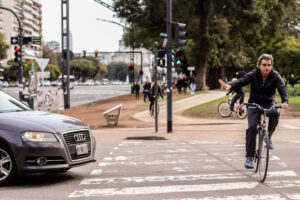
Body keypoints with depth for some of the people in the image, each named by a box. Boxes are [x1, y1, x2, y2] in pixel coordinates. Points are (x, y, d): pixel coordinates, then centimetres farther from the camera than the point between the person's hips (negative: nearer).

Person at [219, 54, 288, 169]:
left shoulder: (275, 76, -10)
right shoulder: (253, 75, -11)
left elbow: (282, 89, -23)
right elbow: (241, 81, -26)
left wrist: (284, 102, -44)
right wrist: (230, 86, -48)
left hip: (269, 104, 1)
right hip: (254, 104, 0)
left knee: (275, 113, -34)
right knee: (252, 127, -17)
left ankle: (268, 137, -8)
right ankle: (249, 157, -9)